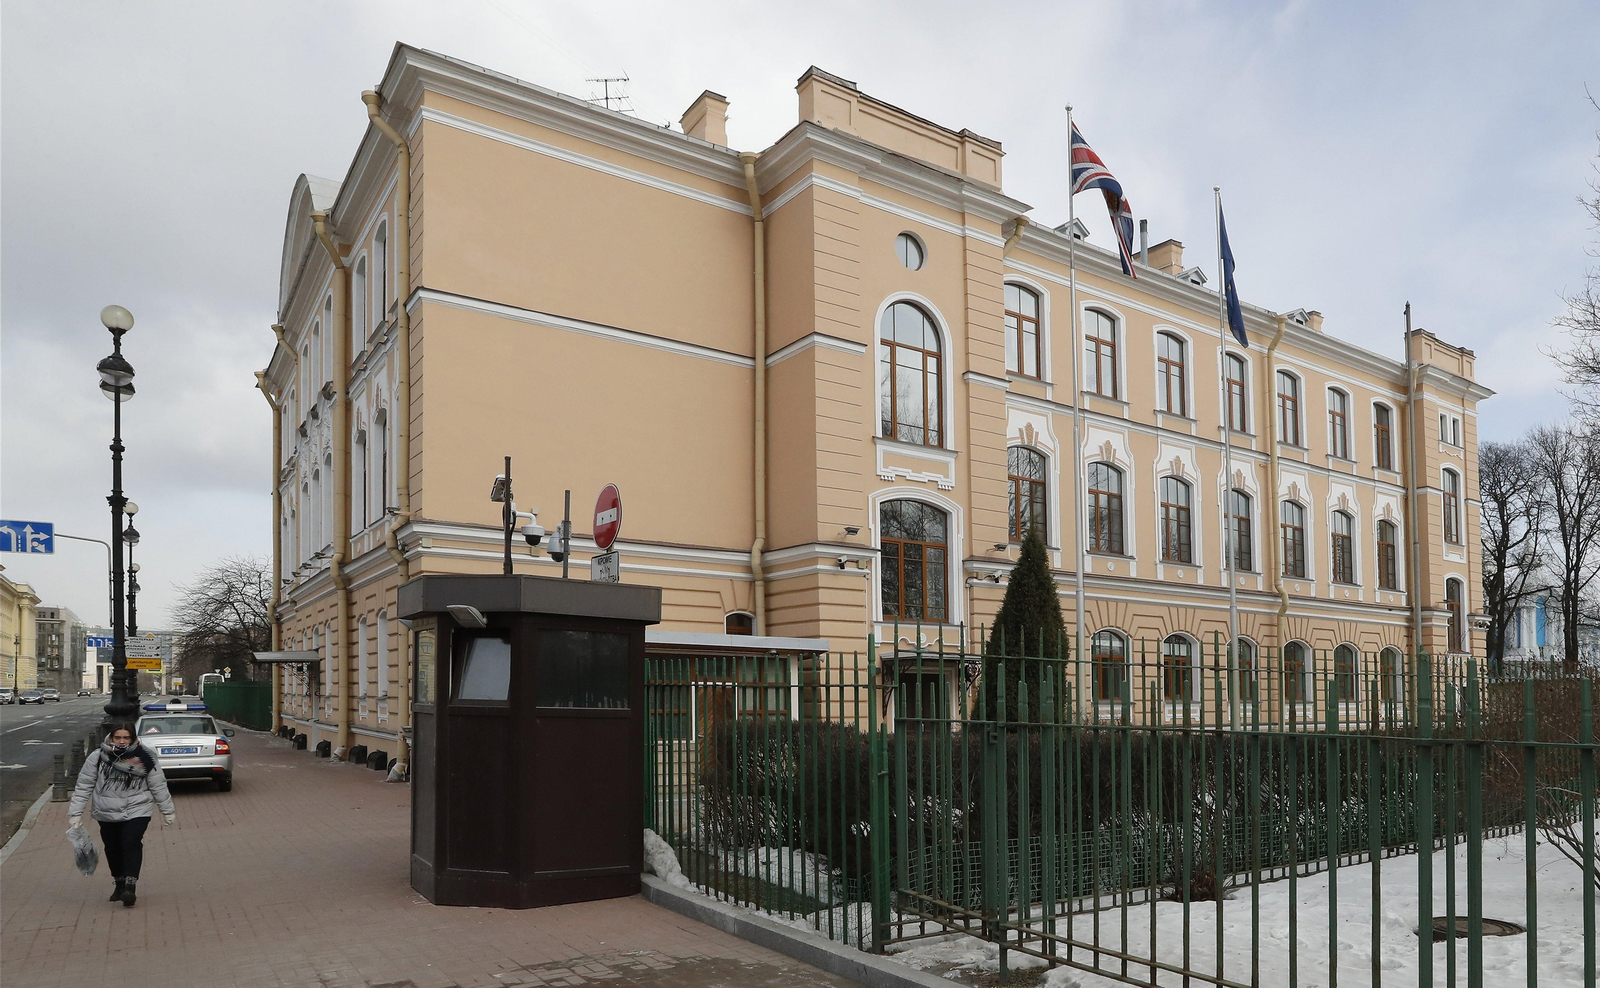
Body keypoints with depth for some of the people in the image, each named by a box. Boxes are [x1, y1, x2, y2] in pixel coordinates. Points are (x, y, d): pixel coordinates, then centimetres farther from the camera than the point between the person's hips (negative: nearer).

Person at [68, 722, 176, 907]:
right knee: (112, 848, 11)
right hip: (107, 814, 3)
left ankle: (130, 886, -20)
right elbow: (83, 786, 2)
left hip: (137, 811, -3)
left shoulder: (144, 758, -6)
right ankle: (120, 884, 31)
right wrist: (75, 813, -1)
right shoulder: (97, 757, -5)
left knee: (132, 843, -19)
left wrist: (168, 811, 6)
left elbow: (158, 786, 2)